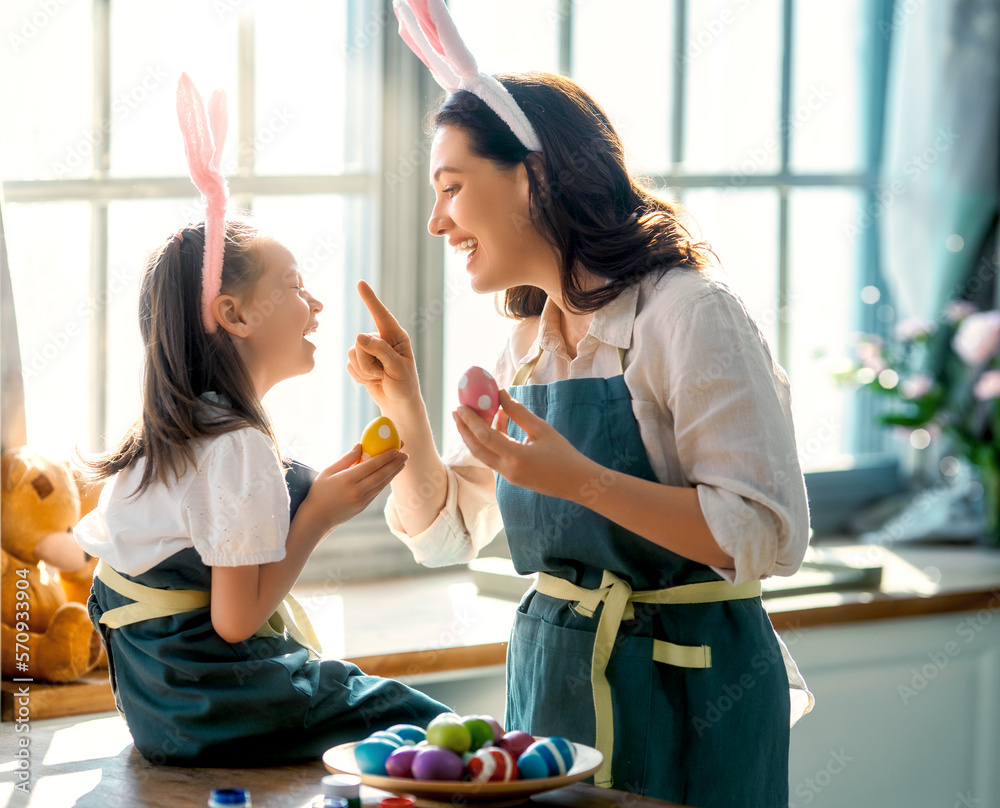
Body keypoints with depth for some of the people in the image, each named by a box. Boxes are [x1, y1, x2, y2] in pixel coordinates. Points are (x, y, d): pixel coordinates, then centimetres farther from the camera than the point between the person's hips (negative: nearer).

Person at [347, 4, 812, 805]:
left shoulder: (690, 312, -14)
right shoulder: (527, 343, 9)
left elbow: (769, 535, -22)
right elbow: (446, 533, 15)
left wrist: (577, 478, -28)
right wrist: (404, 405, -1)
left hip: (686, 700, -7)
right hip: (550, 681, 7)